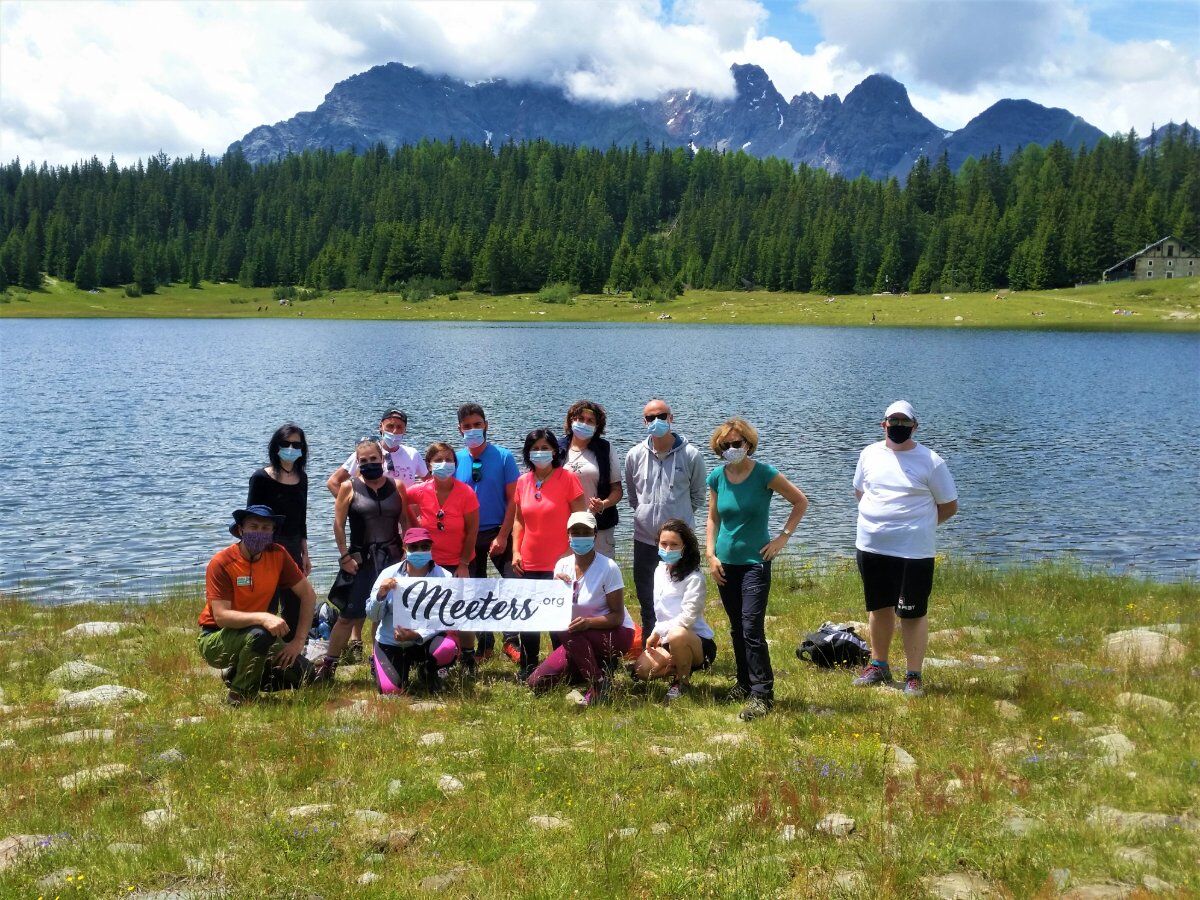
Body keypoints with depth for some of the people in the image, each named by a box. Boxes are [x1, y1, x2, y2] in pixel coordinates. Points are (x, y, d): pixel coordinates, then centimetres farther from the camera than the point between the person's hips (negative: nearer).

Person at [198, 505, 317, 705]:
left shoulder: (277, 555, -7)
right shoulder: (221, 563, -21)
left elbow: (308, 595, -2)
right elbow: (221, 616, -28)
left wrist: (299, 640, -10)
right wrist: (262, 618, -43)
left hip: (255, 633, 6)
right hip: (215, 640, -5)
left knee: (301, 673, -11)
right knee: (261, 634, -35)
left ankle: (237, 674, 12)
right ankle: (240, 696, -14)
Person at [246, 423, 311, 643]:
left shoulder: (301, 478, 9)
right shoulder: (261, 477, -9)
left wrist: (305, 554, 15)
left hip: (293, 548, 7)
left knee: (294, 608, 12)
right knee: (267, 608, -6)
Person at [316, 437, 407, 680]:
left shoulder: (397, 486, 5)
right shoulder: (349, 488, -2)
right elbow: (338, 525, -2)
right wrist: (345, 556, -7)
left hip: (392, 559, 3)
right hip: (361, 560, -3)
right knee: (349, 615, -3)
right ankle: (328, 665, 7)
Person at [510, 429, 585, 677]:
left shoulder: (567, 479, -7)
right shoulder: (523, 482, 6)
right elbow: (519, 520, 14)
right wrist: (516, 551, 4)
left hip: (559, 563, -4)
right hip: (529, 563, 4)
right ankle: (528, 668, 23)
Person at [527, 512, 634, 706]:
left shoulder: (608, 568, -16)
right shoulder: (562, 566, -1)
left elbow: (618, 617, -17)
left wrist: (589, 622, -35)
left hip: (615, 634, -6)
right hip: (581, 638, 6)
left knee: (568, 633, -35)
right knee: (536, 683, -6)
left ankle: (599, 683, -15)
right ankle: (593, 667, 13)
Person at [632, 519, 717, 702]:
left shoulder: (694, 578, -17)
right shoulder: (660, 571, 7)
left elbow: (687, 618, -24)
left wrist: (657, 631, -16)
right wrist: (657, 635, -1)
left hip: (698, 642, -7)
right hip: (666, 640, 7)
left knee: (677, 635, -41)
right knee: (641, 670, -16)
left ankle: (681, 682, -13)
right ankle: (683, 668, 11)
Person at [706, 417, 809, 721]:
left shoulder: (764, 474, -10)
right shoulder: (717, 477, 2)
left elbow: (801, 502, -1)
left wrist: (784, 536, -7)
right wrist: (710, 554, 2)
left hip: (755, 561, -5)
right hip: (726, 562, 5)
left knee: (752, 629, -13)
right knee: (736, 629, 14)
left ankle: (762, 695, -9)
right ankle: (745, 683, 28)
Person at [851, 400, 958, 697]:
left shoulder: (931, 462, -6)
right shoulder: (869, 454, 6)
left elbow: (949, 506, 1)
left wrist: (918, 524, 3)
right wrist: (877, 518, 10)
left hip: (913, 551, -4)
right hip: (870, 547, 5)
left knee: (913, 614, -2)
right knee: (879, 607, 17)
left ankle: (914, 677, 8)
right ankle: (878, 666, 32)